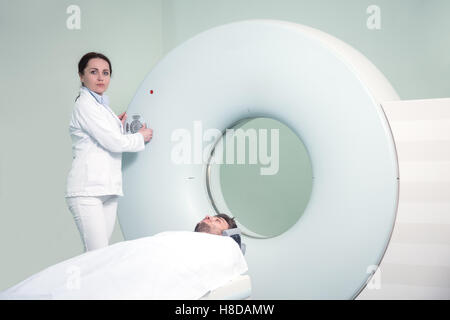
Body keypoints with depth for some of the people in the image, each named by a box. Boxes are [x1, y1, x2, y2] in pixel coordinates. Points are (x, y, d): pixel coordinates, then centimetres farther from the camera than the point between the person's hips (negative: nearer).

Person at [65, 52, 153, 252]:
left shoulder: (101, 104, 21)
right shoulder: (85, 105, -7)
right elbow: (113, 142, -12)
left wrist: (118, 126, 15)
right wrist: (141, 137, 3)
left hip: (107, 189, 9)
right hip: (87, 189, -9)